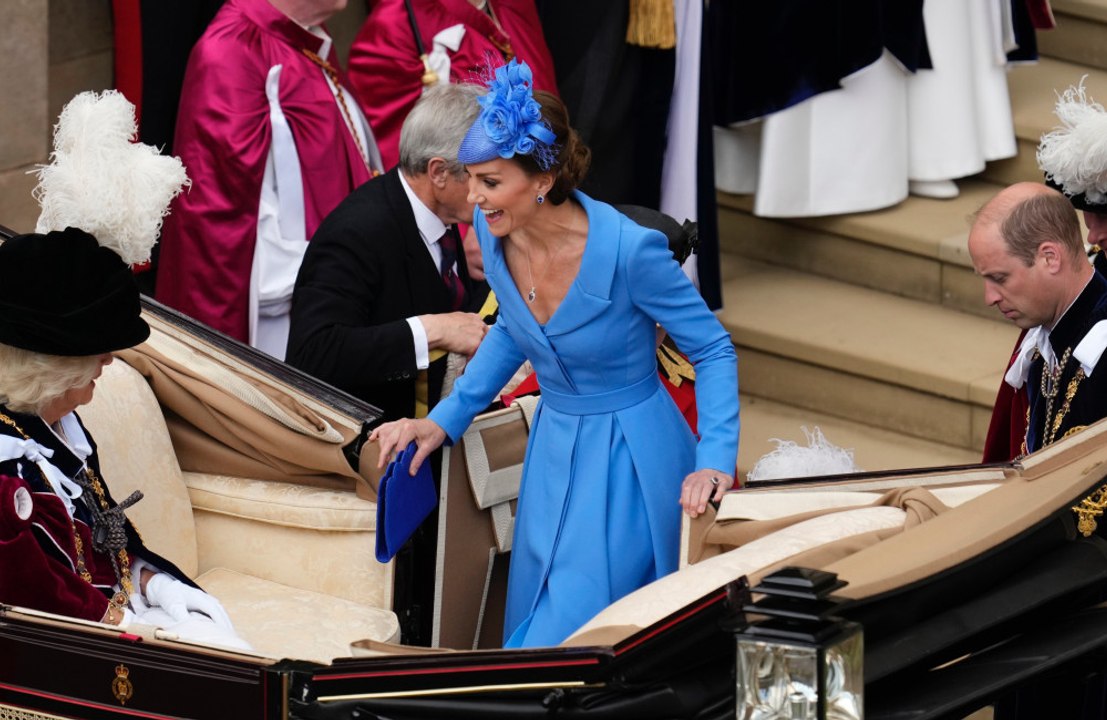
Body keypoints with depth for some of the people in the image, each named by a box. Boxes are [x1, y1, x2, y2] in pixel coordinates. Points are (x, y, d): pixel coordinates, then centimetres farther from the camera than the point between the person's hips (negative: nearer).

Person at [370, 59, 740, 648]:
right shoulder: (495, 230, -9)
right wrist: (445, 420, 7)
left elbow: (712, 350, -13)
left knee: (575, 631, -10)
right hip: (553, 447, 7)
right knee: (531, 627, 12)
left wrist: (715, 461, -24)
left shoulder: (628, 249, -27)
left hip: (627, 462, -6)